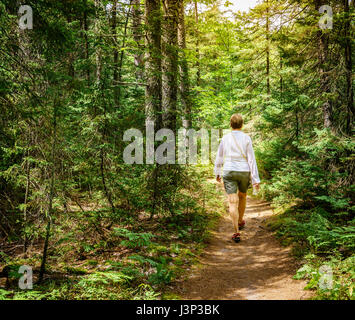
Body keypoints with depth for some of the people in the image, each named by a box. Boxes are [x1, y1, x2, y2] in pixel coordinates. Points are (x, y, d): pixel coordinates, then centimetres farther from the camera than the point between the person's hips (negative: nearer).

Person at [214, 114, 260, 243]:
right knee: (242, 195, 26)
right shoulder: (246, 138, -5)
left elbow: (219, 157, 7)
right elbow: (251, 159, -7)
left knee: (233, 202, -3)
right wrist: (256, 179, -5)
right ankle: (240, 221, 43)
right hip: (244, 172, 1)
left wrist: (217, 173, 21)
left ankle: (237, 232, -11)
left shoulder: (225, 138, -1)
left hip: (229, 172, 0)